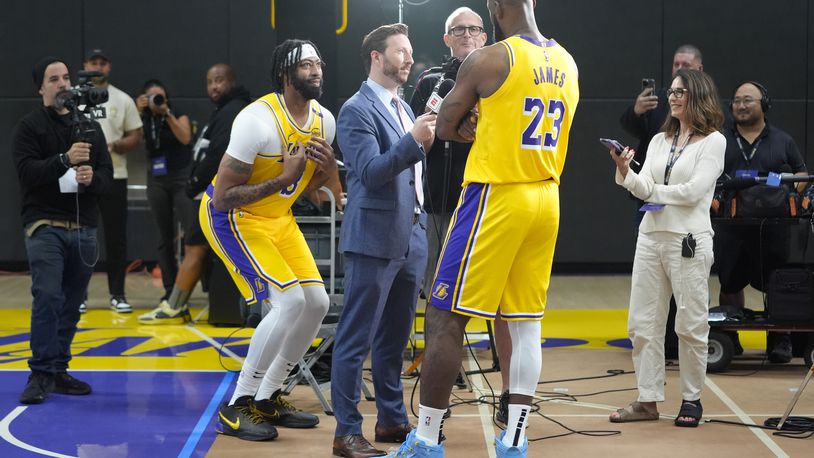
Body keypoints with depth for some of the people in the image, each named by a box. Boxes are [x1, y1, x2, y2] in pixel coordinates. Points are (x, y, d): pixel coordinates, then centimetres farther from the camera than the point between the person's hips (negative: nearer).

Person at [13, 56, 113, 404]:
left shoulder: (89, 126, 14)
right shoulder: (29, 127, 1)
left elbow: (107, 175, 10)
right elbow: (27, 171, -13)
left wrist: (92, 177, -12)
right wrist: (65, 160, -24)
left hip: (83, 228, 5)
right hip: (45, 227, -5)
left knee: (72, 304, 7)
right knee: (47, 297, -15)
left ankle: (59, 371, 15)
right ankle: (41, 374, -11)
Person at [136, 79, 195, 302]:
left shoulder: (178, 115, -2)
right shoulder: (144, 120, 4)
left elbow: (185, 138, -18)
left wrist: (167, 113, -23)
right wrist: (139, 113, -20)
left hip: (181, 177, -3)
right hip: (157, 181, 3)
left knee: (193, 230, -15)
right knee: (165, 237, 6)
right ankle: (170, 289, 10)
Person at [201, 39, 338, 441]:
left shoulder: (324, 121, -3)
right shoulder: (258, 120, -27)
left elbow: (307, 186, 12)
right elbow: (223, 197, -26)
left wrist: (328, 169, -10)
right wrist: (282, 179, -29)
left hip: (279, 217, 8)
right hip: (231, 217, -8)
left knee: (317, 302, 2)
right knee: (289, 300, -20)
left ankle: (267, 399, 16)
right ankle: (236, 407, -10)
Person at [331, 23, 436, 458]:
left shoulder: (403, 108, 17)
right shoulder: (357, 110, -9)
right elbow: (370, 173, -19)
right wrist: (413, 141, -27)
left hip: (410, 238, 8)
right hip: (376, 239, -8)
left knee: (394, 337, 15)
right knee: (356, 339, -4)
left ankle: (392, 420, 23)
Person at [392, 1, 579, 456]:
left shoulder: (488, 60, -11)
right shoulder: (566, 63, 9)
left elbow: (445, 128, -1)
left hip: (495, 197, -7)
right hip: (546, 200, 7)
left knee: (445, 319, 0)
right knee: (526, 323, 10)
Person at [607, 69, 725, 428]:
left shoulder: (713, 141, -3)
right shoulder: (659, 141, 14)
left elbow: (693, 191, -13)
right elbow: (643, 188, 2)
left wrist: (654, 191, -1)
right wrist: (624, 170, -18)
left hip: (688, 240, -6)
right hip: (651, 236, 6)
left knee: (690, 325, 0)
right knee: (642, 323, 4)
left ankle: (691, 399, 10)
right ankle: (648, 400, 9)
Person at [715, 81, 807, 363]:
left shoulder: (782, 141, 9)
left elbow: (801, 173, 11)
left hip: (771, 226, -1)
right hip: (731, 226, 1)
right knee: (730, 284, 7)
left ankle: (779, 339, 10)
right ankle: (729, 338, 17)